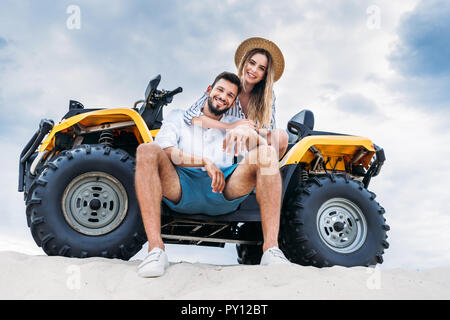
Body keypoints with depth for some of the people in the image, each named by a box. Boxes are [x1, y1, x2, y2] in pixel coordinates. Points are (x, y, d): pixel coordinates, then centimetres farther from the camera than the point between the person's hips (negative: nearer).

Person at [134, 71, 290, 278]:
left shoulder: (234, 125, 27)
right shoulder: (179, 117, 22)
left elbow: (264, 148, 8)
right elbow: (164, 151, 1)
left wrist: (249, 132, -16)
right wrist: (205, 162, -13)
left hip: (224, 191, 1)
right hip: (182, 190, -1)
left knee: (267, 154, -19)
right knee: (146, 151, -26)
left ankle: (271, 249, -29)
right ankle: (156, 249, -34)